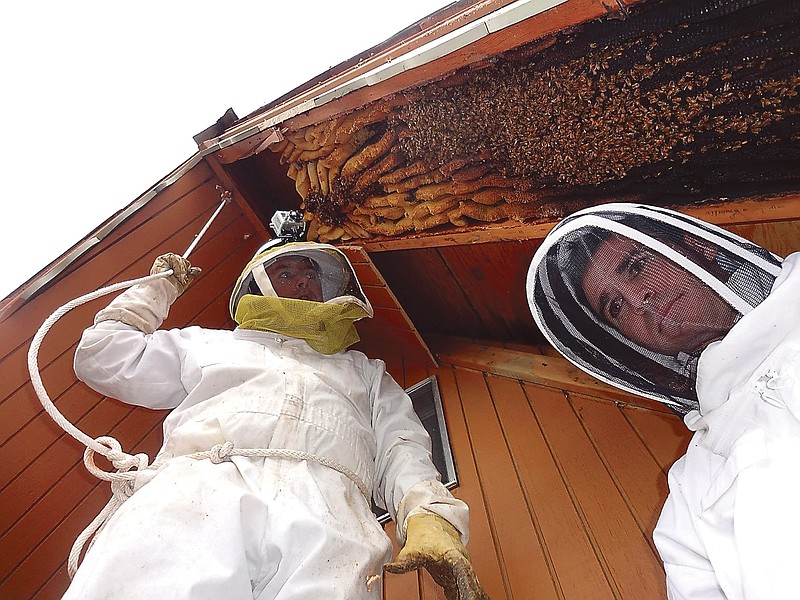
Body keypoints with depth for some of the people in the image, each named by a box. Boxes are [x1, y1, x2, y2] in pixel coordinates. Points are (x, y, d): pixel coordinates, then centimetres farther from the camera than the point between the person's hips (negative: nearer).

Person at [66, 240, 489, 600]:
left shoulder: (364, 372, 28)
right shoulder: (209, 344, 32)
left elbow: (400, 449, 14)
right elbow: (103, 359, 32)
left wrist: (429, 516, -8)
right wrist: (160, 287, 39)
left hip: (325, 510, 1)